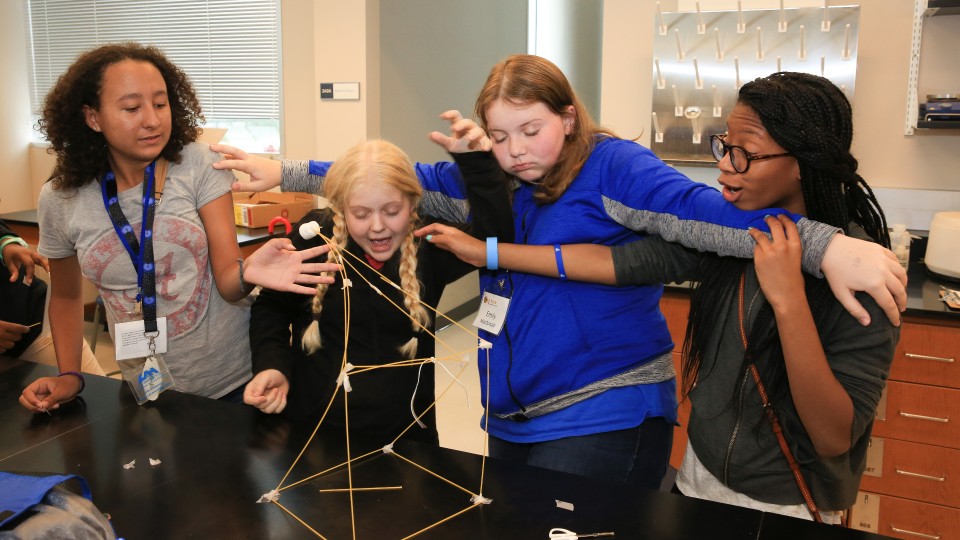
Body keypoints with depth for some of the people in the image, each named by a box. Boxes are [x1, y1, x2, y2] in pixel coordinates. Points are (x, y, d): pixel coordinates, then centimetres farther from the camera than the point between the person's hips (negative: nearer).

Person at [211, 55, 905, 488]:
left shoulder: (611, 167, -12)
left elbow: (706, 212, -25)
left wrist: (829, 246, -39)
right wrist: (284, 172, 6)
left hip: (605, 417, -7)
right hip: (513, 416, 7)